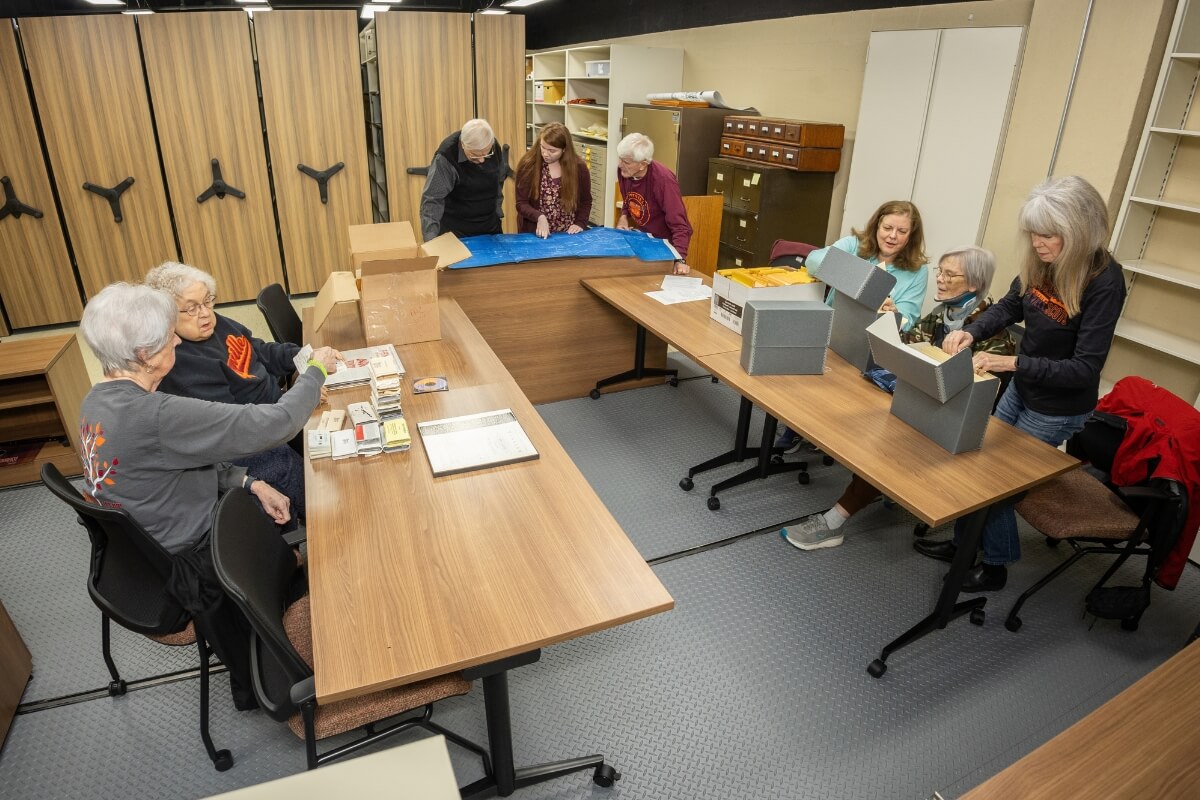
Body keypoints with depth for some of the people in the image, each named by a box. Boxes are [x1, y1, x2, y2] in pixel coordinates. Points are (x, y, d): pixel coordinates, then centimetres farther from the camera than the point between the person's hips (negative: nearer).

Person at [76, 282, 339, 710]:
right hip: (184, 570, -8)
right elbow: (273, 424, -35)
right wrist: (316, 370, -18)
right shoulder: (156, 417, -35)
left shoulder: (97, 402, -3)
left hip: (138, 555, 8)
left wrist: (250, 483, -4)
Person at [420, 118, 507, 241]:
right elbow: (432, 199, -25)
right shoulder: (446, 156, -23)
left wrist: (497, 211, 12)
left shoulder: (495, 147, -8)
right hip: (455, 231, -4)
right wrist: (431, 239, -32)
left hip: (490, 226, 5)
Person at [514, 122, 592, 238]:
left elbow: (585, 201, 10)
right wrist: (539, 217, -24)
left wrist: (580, 223, -5)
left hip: (568, 235, -1)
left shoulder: (578, 167, -2)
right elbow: (521, 203, -7)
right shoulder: (528, 165, -8)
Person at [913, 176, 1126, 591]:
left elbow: (1085, 369, -26)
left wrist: (1012, 362, -35)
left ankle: (996, 565, 29)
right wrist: (971, 331, -13)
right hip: (1021, 387, 6)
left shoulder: (1104, 281, -26)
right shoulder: (1041, 264, -11)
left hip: (1058, 408, -6)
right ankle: (964, 542, 36)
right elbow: (1009, 307, 6)